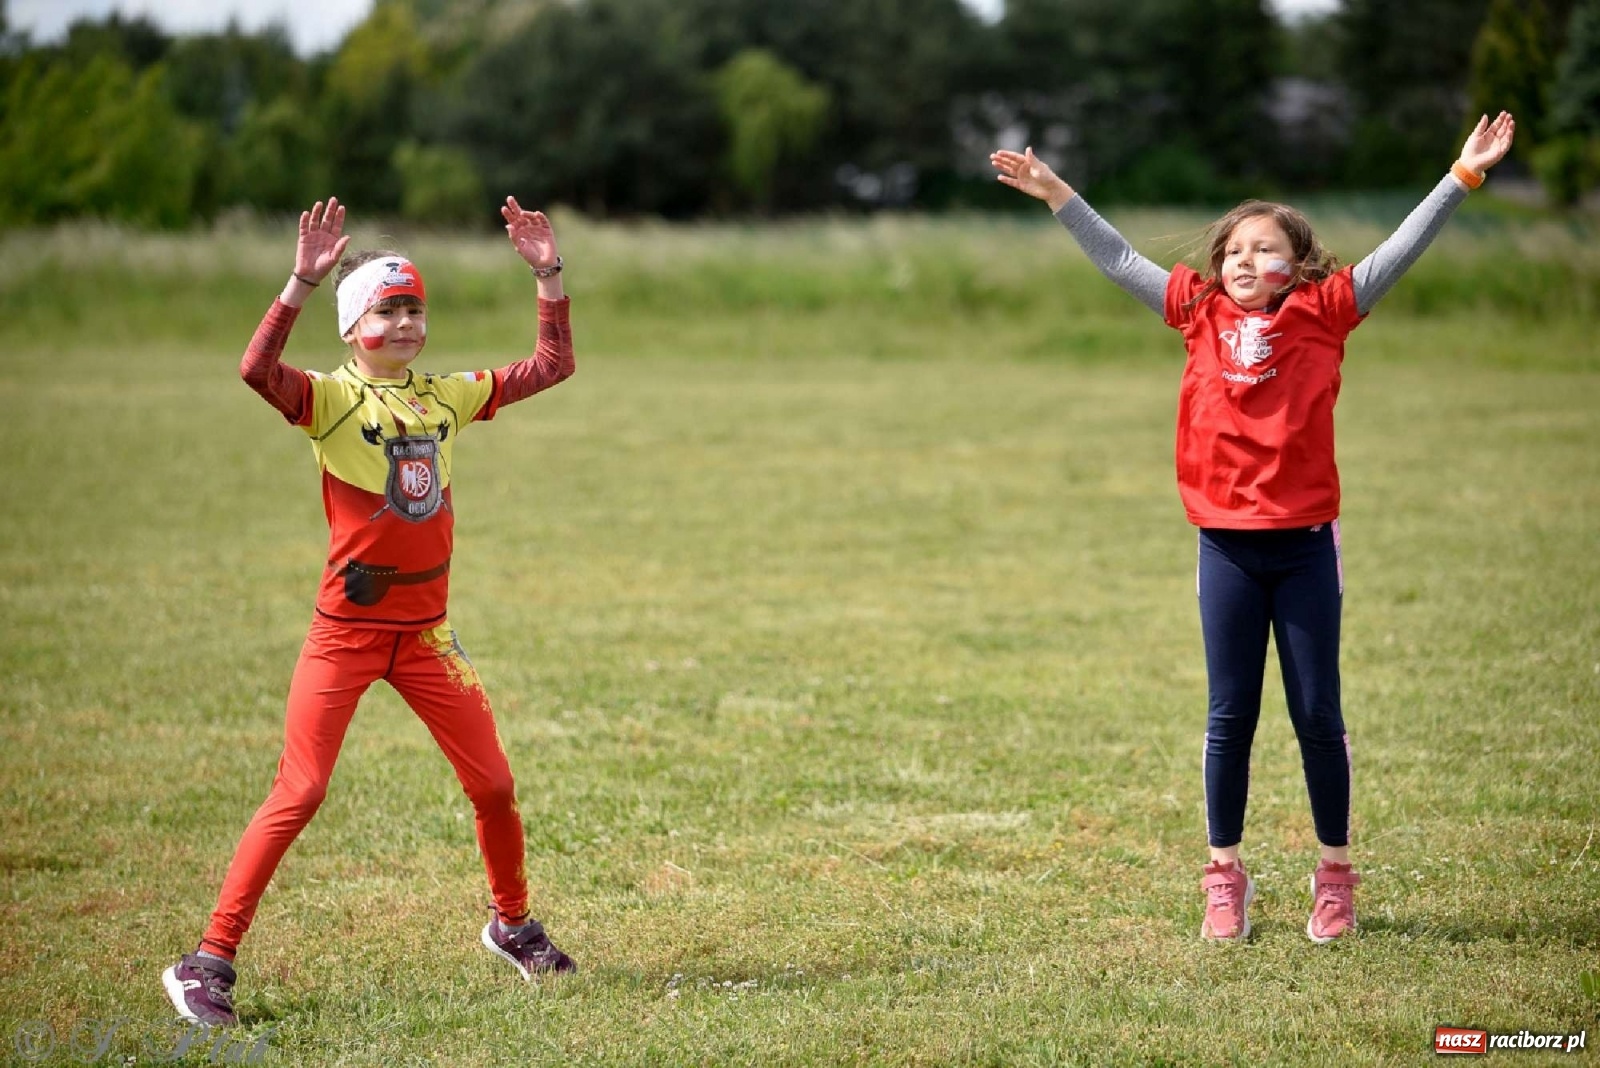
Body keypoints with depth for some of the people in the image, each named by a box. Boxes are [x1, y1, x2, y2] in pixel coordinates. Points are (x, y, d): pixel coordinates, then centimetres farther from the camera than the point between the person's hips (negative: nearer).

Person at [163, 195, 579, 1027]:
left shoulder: (447, 397, 8)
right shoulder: (330, 399, -7)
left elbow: (552, 366, 13)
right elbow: (256, 371, -28)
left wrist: (548, 277, 3)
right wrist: (303, 282, -36)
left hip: (424, 632, 5)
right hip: (345, 630, -5)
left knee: (494, 785, 10)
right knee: (299, 793, -11)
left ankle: (512, 925, 35)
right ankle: (208, 961, -6)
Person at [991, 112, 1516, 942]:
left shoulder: (1323, 314, -1)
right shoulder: (1201, 314, 5)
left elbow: (1398, 251, -4)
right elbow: (1118, 260, 13)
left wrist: (1462, 176, -9)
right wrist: (1054, 194, 15)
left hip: (1305, 544, -2)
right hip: (1226, 547, 2)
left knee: (1318, 716, 5)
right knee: (1229, 717, 8)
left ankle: (1334, 874, 15)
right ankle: (1225, 875, 15)